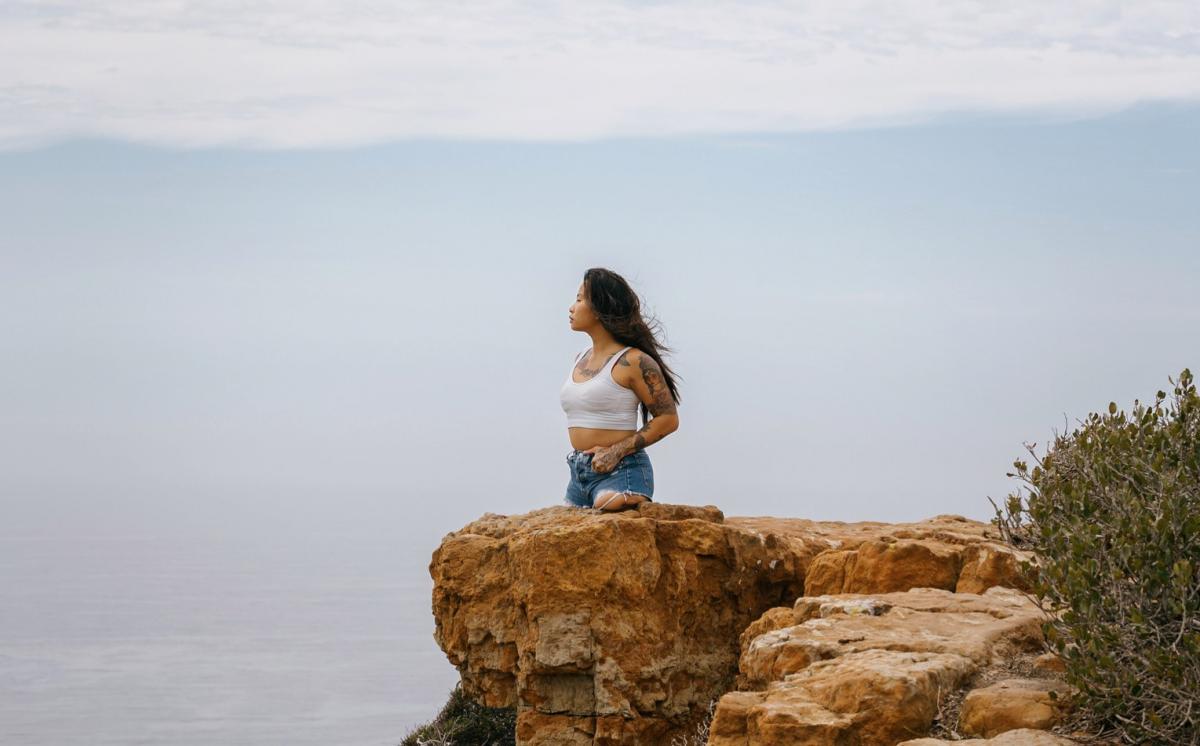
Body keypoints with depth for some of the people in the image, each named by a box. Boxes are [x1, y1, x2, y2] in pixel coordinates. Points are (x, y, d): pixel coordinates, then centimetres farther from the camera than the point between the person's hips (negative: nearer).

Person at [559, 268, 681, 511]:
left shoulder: (633, 362, -9)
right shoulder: (581, 359, 15)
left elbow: (668, 419, -9)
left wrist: (617, 451, -16)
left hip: (620, 473, -8)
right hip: (579, 473, 8)